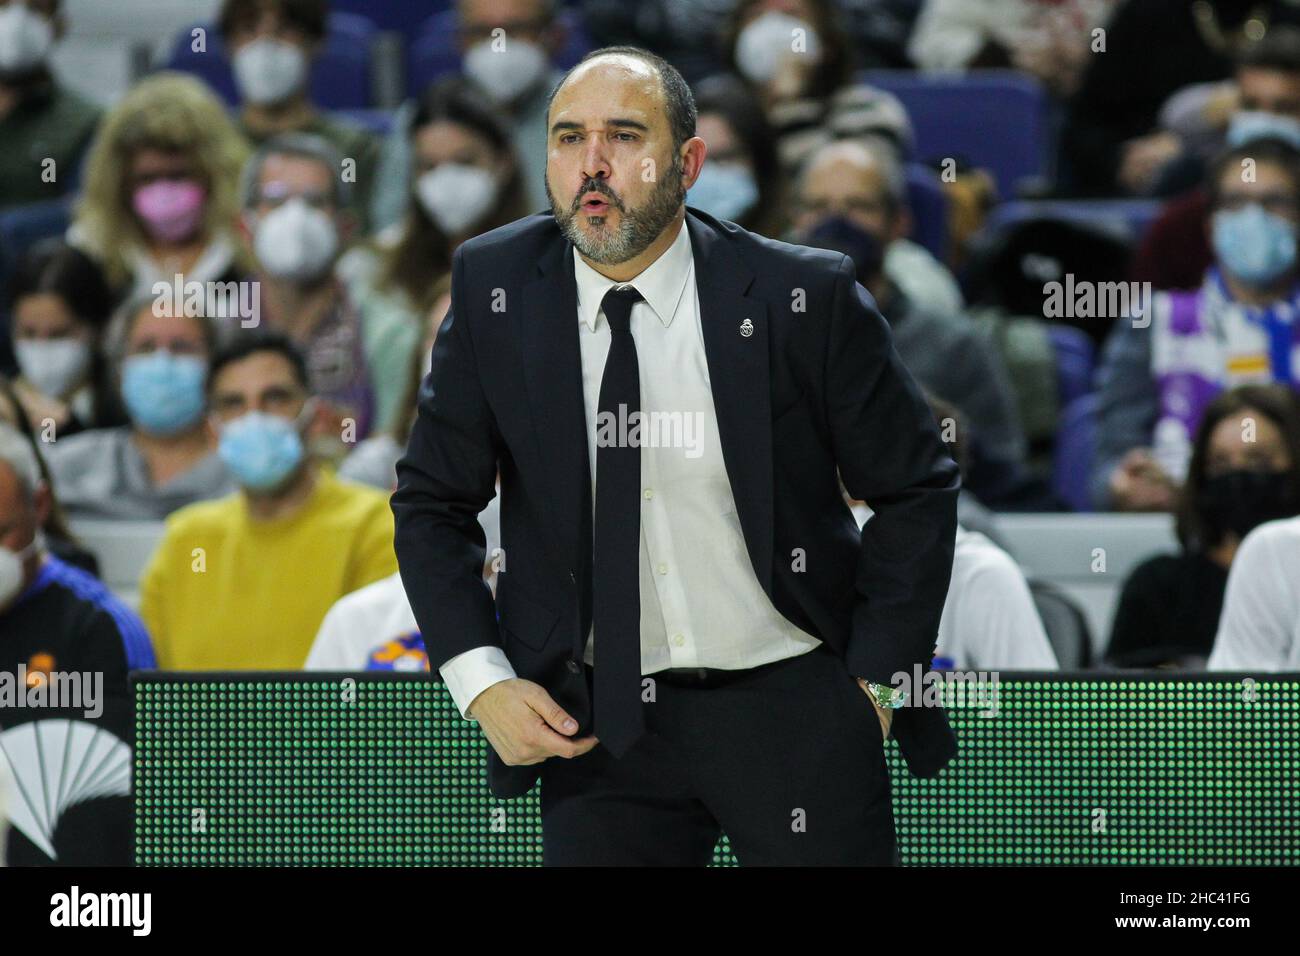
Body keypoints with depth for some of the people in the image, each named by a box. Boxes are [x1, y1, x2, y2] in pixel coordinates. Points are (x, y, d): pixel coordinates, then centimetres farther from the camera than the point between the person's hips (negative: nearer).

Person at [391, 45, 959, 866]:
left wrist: (874, 679, -4)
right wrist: (481, 683, -5)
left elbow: (916, 490, 1)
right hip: (597, 722, 2)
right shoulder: (495, 290, -2)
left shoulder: (803, 298, -8)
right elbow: (433, 504, 6)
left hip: (795, 705, -1)